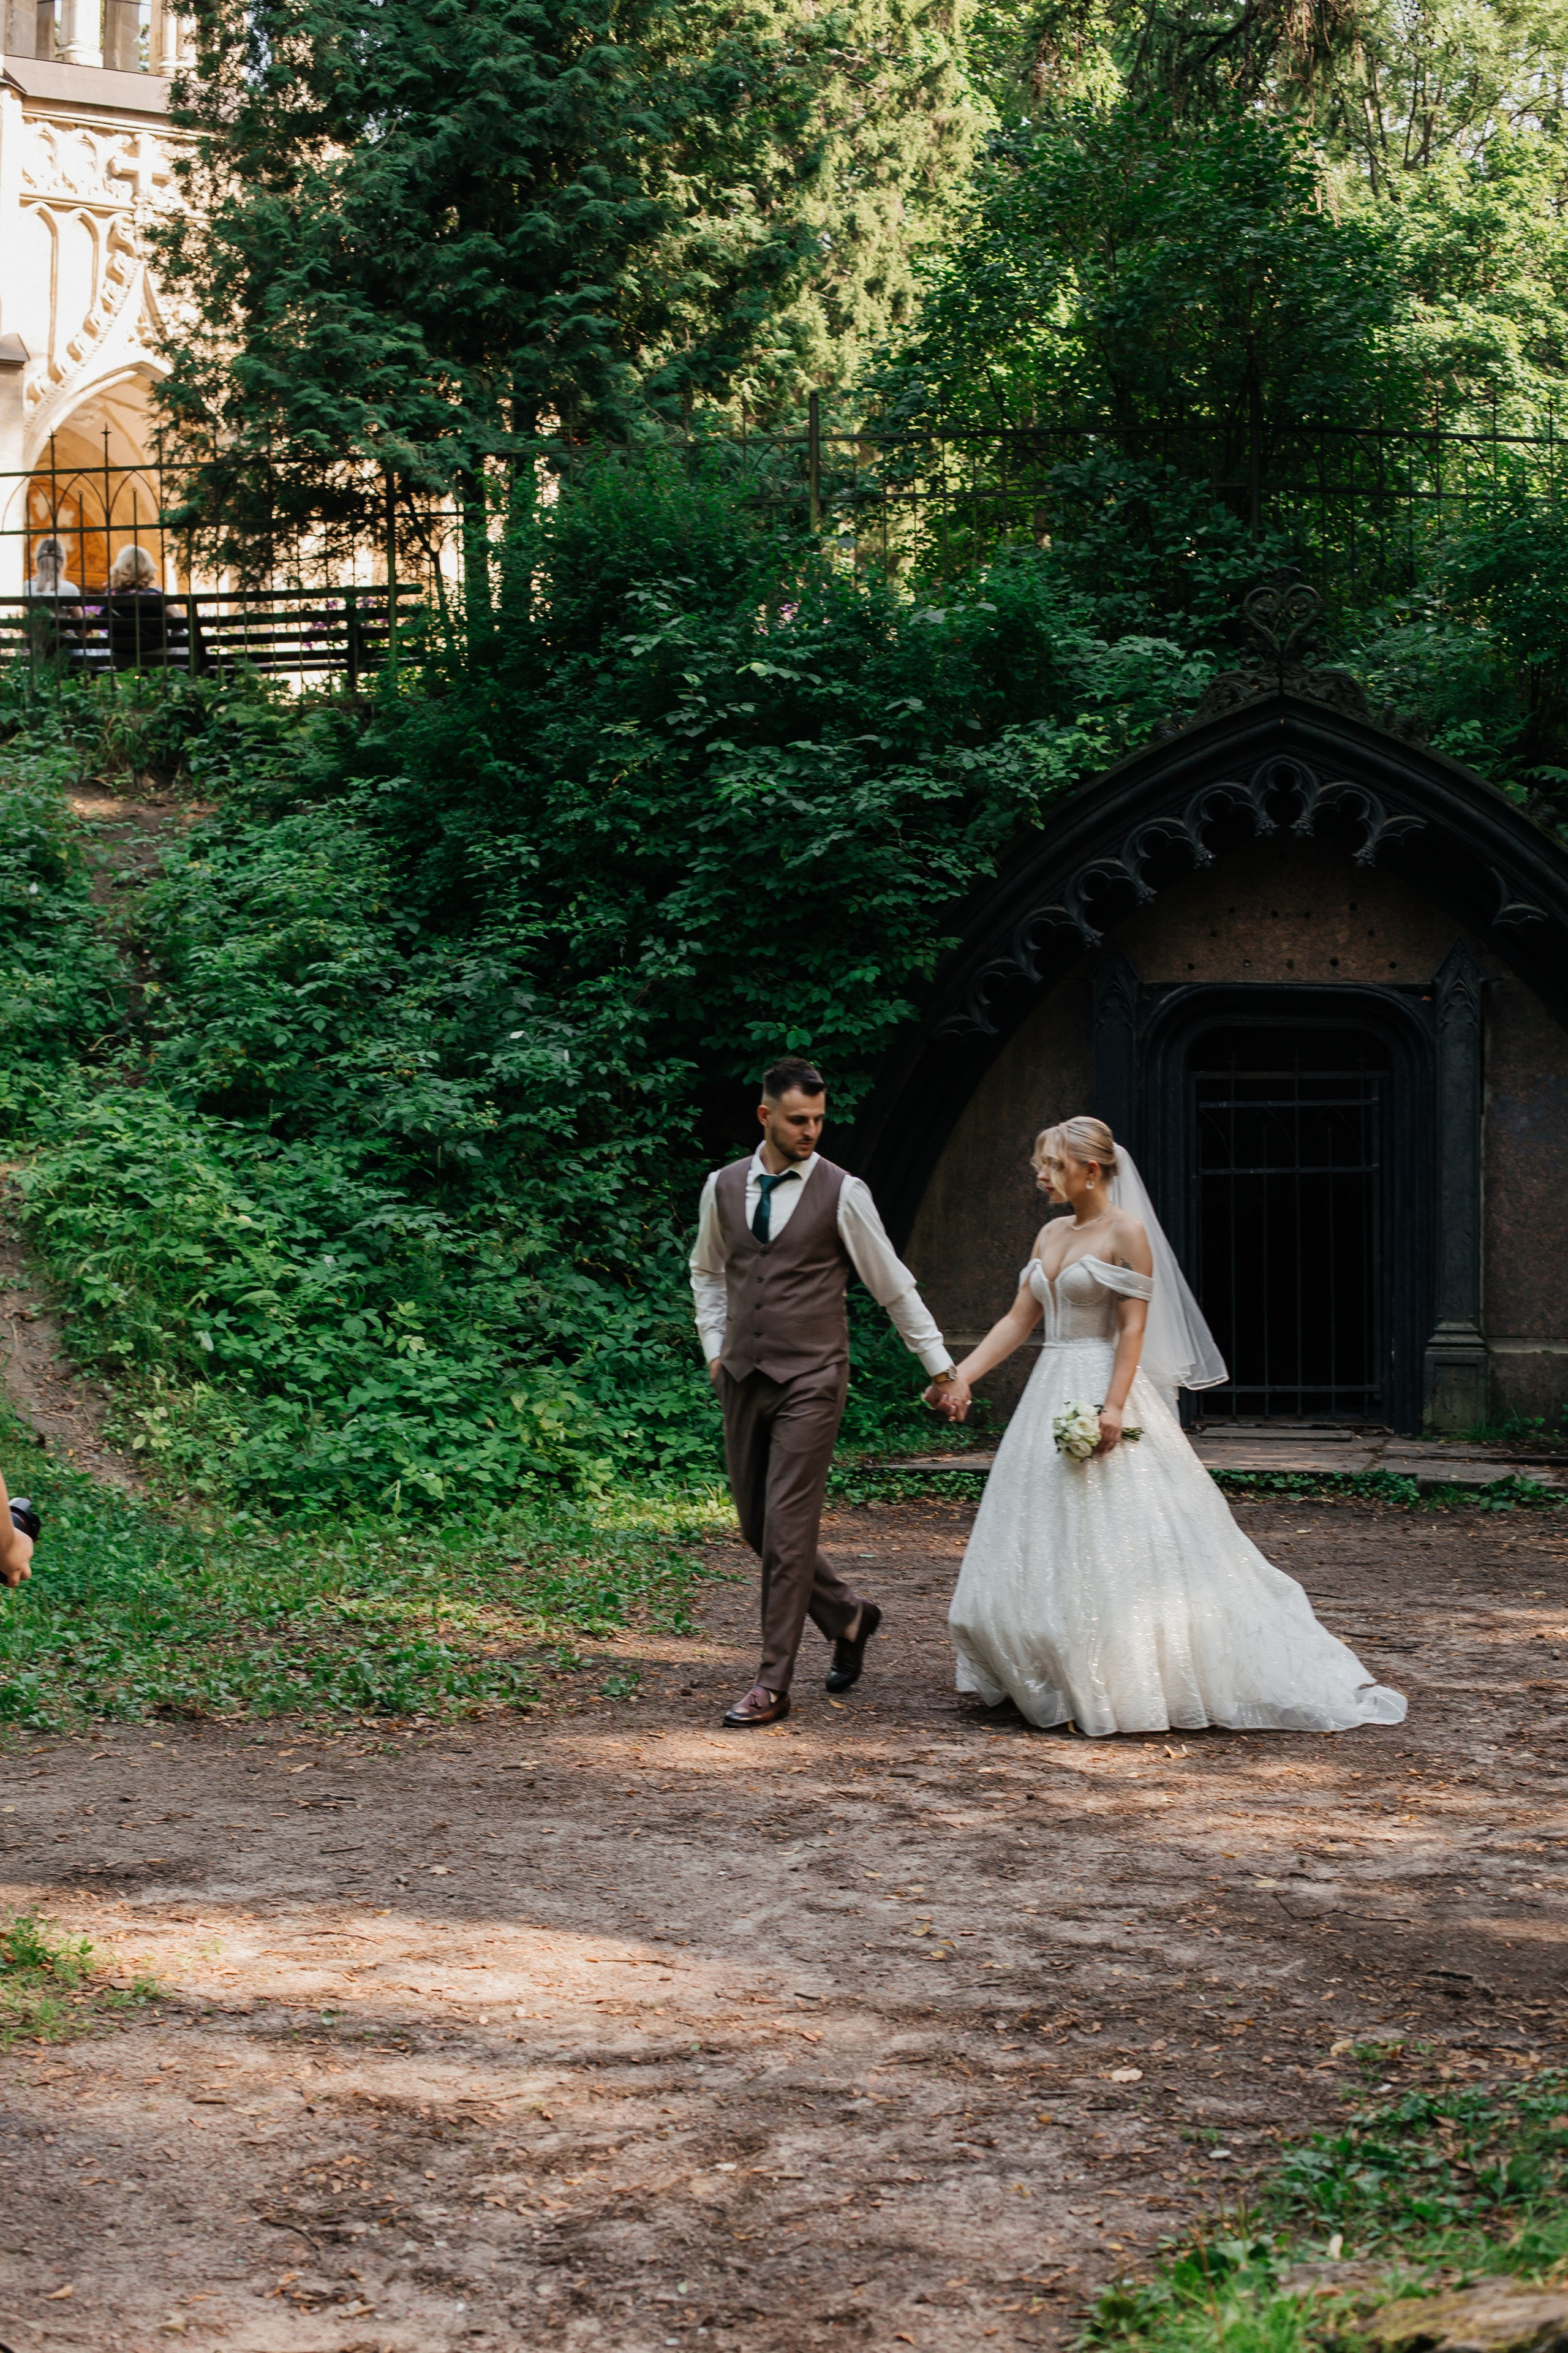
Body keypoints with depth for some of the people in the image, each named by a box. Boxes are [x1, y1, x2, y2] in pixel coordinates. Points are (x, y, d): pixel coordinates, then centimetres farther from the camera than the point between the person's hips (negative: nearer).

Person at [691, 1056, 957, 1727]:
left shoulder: (841, 1193, -5)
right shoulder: (723, 1187, 7)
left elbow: (892, 1285, 2)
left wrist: (940, 1364, 4)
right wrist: (714, 1347, 11)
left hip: (810, 1379, -5)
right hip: (742, 1377, 5)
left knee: (787, 1529, -10)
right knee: (757, 1527, 10)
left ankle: (773, 1684, -5)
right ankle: (847, 1615, 33)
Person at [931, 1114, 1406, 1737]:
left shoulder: (1126, 1233, -8)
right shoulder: (1052, 1235, 13)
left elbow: (1133, 1328, -14)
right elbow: (1018, 1320, 12)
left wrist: (1113, 1408, -23)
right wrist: (962, 1376, 2)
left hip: (1103, 1391, -8)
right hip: (1051, 1394, 8)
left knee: (1115, 1548, -7)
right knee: (1044, 1549, 7)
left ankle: (1132, 1689, 0)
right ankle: (1066, 1681, 15)